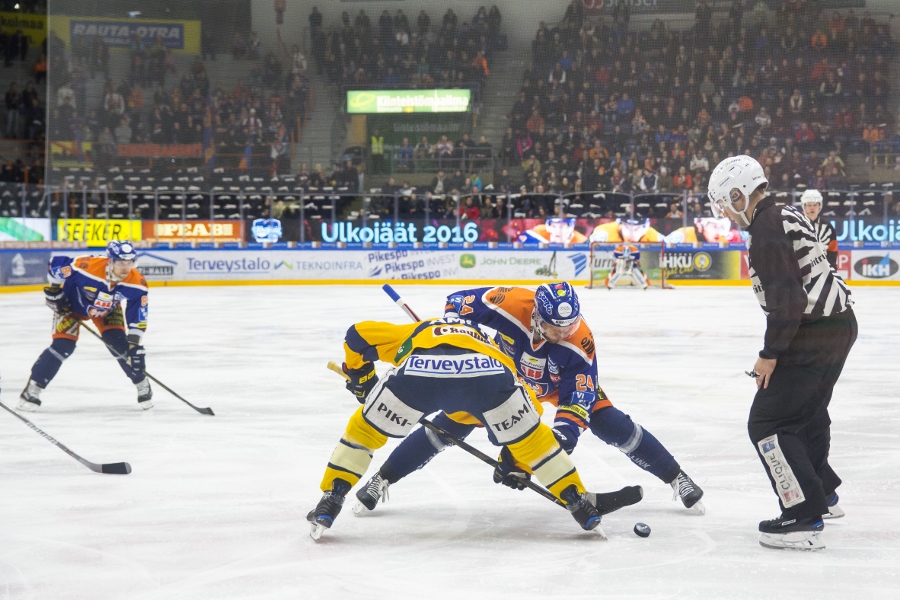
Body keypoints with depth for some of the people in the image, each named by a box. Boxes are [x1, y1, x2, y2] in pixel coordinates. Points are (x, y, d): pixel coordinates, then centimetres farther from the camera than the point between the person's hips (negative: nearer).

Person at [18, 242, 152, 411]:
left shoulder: (136, 283, -30)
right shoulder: (88, 267, -40)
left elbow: (138, 316, -21)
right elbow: (55, 264, -23)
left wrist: (134, 344, -26)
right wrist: (54, 290, -14)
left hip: (108, 309, 3)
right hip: (72, 303, -3)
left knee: (119, 344, -12)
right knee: (63, 346, -15)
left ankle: (142, 385, 9)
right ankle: (33, 388, -5)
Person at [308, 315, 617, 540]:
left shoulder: (416, 332, 45)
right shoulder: (488, 346, 45)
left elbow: (358, 334, 32)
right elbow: (532, 408, 38)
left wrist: (361, 377, 46)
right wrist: (514, 460, 47)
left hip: (417, 370, -1)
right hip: (486, 371, 1)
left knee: (365, 429, 23)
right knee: (531, 437, 26)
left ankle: (328, 506, 17)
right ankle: (582, 505, 25)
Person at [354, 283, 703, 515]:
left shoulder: (579, 341, -35)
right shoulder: (508, 303, -37)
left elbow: (578, 395, -33)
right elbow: (458, 302, -20)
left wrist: (564, 432, -47)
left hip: (561, 383, 0)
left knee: (613, 426, -14)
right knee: (451, 424, -10)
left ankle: (677, 479, 4)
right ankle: (380, 481, 3)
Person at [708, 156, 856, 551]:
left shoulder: (765, 230, -18)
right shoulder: (789, 216, 13)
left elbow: (786, 298, -24)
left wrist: (771, 354, -16)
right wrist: (780, 348, 24)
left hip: (813, 337, -10)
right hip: (840, 325, 10)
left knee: (768, 423, -7)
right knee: (807, 410, 27)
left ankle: (804, 518, -9)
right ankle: (823, 494, 43)